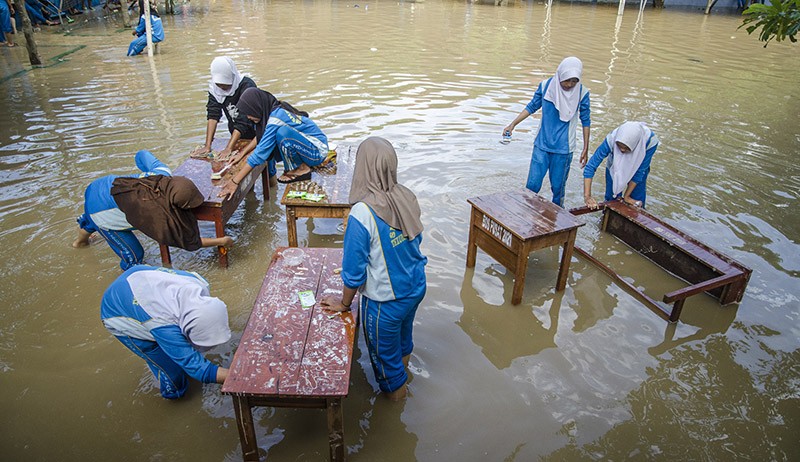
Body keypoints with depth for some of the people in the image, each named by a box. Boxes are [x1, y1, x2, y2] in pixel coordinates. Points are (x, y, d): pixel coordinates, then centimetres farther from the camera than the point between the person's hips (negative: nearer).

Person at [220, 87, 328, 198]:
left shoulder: (276, 118, -25)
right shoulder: (275, 109, 1)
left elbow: (260, 153, -26)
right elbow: (259, 136, 18)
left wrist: (235, 182, -24)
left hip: (318, 151, -9)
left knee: (282, 132, -30)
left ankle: (302, 169, -9)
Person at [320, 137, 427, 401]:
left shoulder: (362, 214, -30)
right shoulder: (407, 198, -11)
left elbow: (354, 268, -20)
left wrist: (344, 303, -3)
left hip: (385, 300, -6)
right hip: (416, 288, 7)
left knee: (384, 352, 21)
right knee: (403, 337, 33)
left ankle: (396, 393, 46)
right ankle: (402, 374, 59)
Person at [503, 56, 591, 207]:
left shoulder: (582, 93, -8)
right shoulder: (545, 86, -6)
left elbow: (585, 121, 2)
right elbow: (532, 107, 8)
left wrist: (586, 149, 4)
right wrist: (512, 125, 3)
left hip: (564, 149, -1)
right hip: (542, 145, 1)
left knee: (558, 187, 8)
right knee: (533, 184, 0)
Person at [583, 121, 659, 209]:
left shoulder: (650, 140, -36)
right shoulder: (611, 140, -38)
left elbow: (640, 170, -24)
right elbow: (591, 166, -36)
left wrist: (626, 196, -18)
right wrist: (587, 196, -42)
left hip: (637, 168, 0)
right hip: (614, 167, 0)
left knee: (636, 205, 3)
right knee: (611, 200, 4)